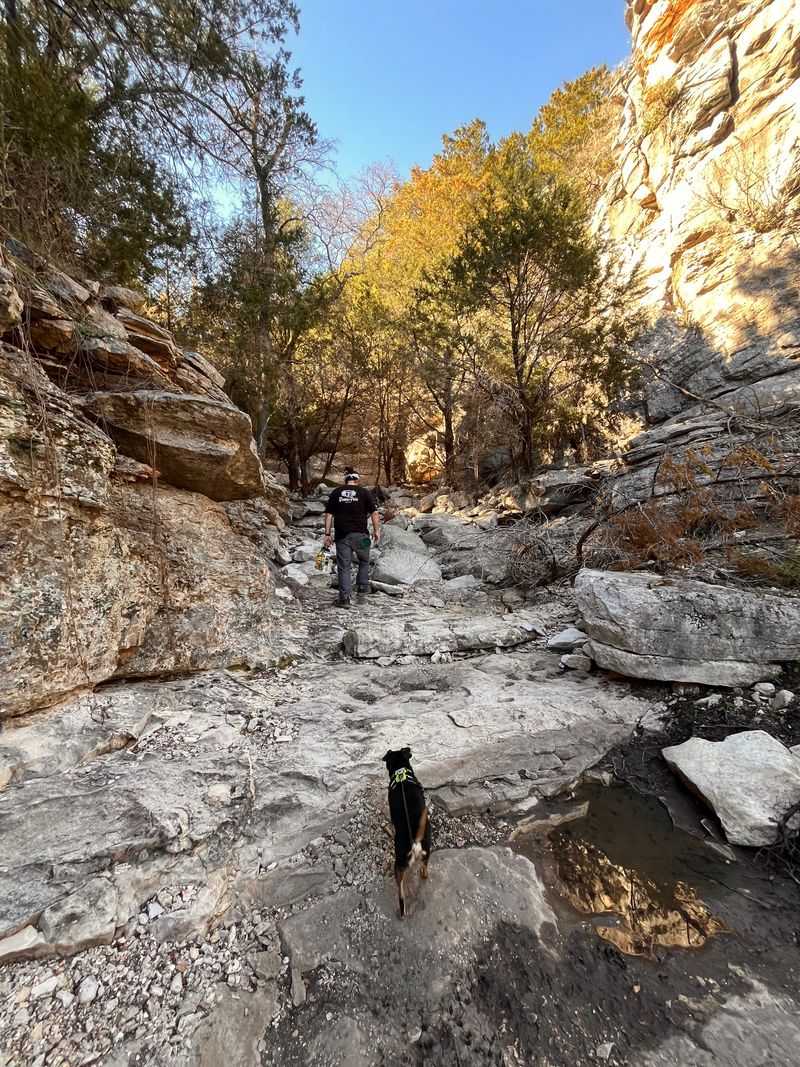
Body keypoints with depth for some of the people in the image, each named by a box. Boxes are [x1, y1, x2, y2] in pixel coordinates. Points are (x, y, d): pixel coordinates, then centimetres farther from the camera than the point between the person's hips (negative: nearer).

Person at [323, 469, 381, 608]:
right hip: (360, 534, -1)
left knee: (344, 566, 5)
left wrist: (327, 534, 6)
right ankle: (362, 591, 19)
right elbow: (374, 513, -3)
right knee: (364, 562, 20)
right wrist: (376, 530, 5)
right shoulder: (365, 492, 3)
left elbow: (329, 515, 4)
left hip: (341, 535, 1)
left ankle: (344, 598, 3)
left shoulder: (336, 492, 8)